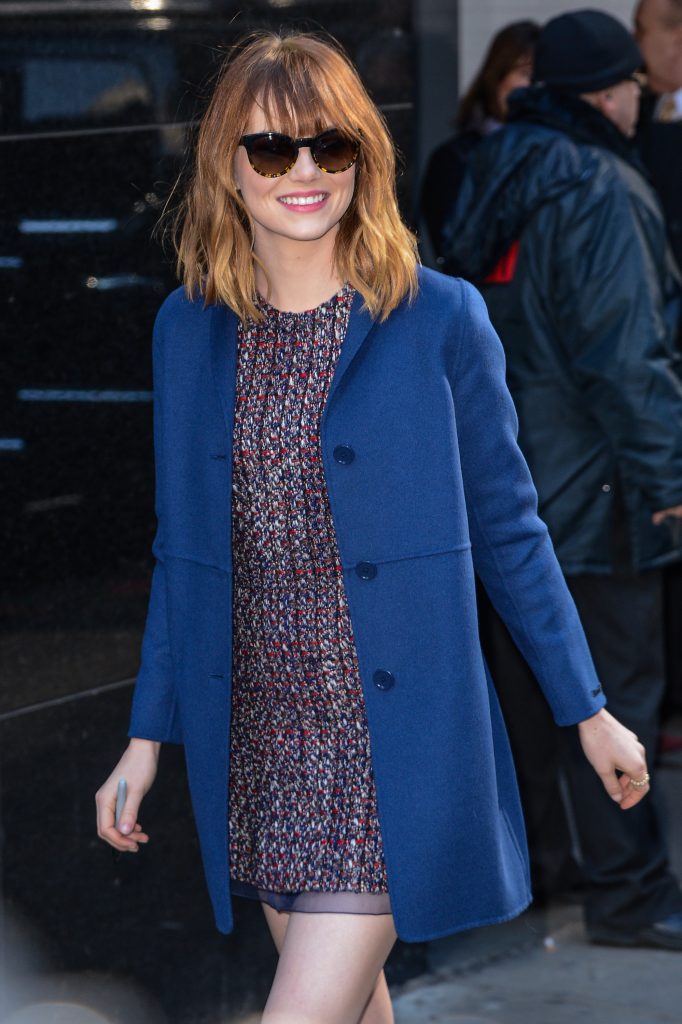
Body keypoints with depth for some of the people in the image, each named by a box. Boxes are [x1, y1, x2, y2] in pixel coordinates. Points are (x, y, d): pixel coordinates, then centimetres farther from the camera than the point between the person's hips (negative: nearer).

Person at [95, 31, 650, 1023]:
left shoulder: (441, 319, -5)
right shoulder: (190, 329, 5)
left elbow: (507, 528, 2)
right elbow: (184, 549, 12)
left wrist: (589, 712, 5)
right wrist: (149, 735, 10)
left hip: (396, 745, -4)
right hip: (255, 744, 4)